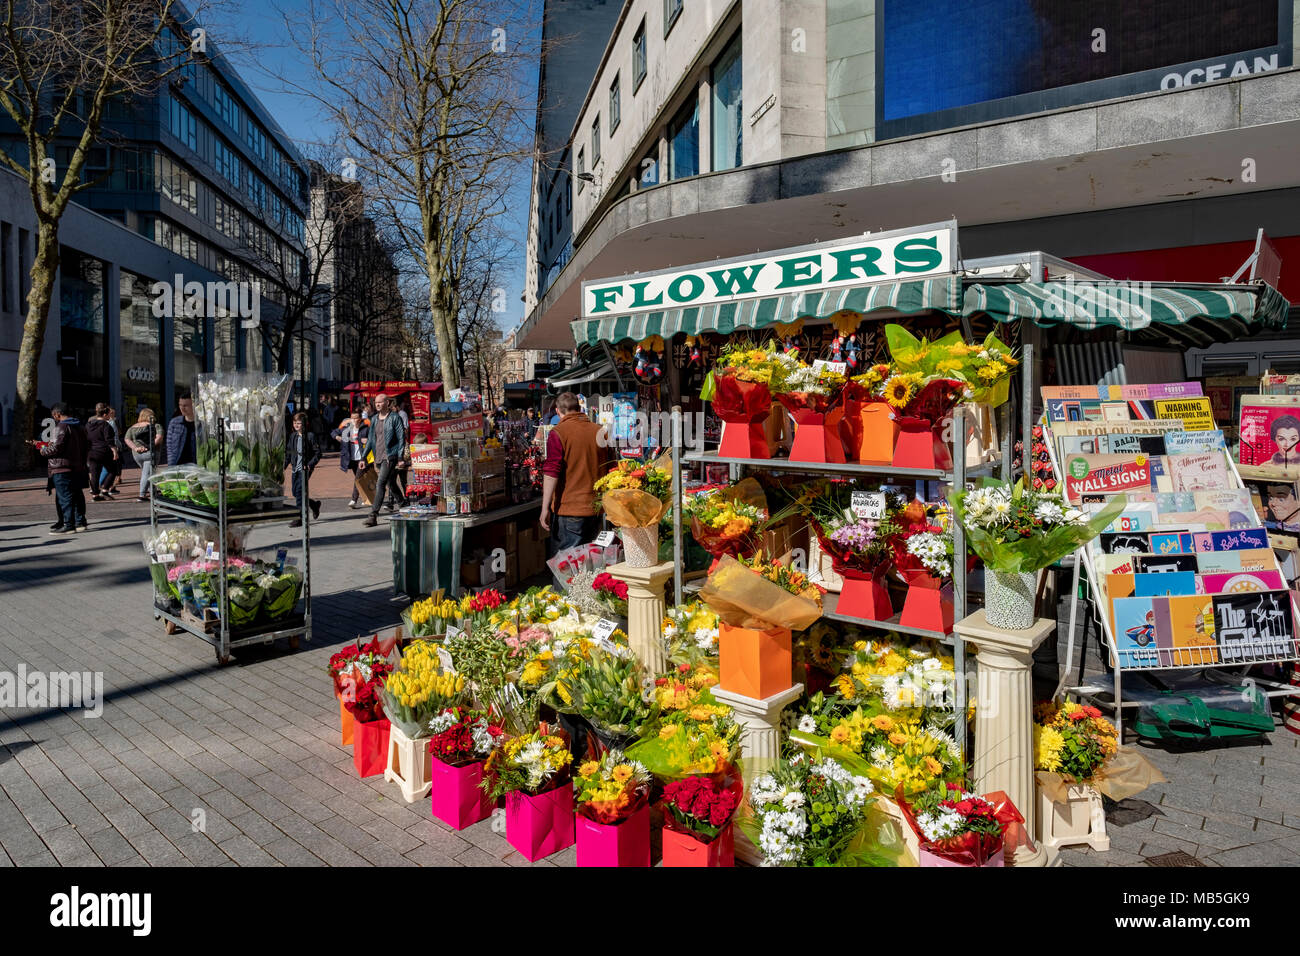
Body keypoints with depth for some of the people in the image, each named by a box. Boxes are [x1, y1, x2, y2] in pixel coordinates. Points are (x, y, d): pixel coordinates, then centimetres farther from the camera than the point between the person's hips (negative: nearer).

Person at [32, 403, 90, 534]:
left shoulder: (61, 427, -12)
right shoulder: (79, 427, 15)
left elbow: (57, 447, -19)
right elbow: (86, 446, 19)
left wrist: (43, 450, -2)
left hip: (63, 469, -9)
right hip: (78, 468, 9)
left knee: (65, 497, -5)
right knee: (77, 495, 13)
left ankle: (68, 525, -4)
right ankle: (80, 522, 17)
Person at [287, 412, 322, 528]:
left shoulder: (309, 436, -9)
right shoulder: (293, 436, 10)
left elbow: (318, 453, -8)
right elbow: (290, 451, 20)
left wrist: (310, 465, -16)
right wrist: (289, 462, 9)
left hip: (305, 468, -7)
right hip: (296, 468, 7)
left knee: (299, 491, -13)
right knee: (295, 493, 9)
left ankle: (299, 518, -9)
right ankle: (314, 504, 32)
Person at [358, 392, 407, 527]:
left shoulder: (395, 418, -5)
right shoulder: (374, 419, 14)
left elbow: (402, 438, -8)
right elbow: (370, 439, 19)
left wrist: (401, 458, -15)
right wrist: (363, 458, 14)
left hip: (390, 456, -7)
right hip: (379, 457, 7)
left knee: (380, 484, -16)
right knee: (391, 484, 16)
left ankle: (373, 515, -17)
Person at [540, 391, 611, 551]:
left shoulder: (558, 433, -10)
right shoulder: (599, 431, 6)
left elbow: (551, 472, -16)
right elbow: (611, 470, 14)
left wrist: (545, 507, -13)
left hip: (569, 508, -5)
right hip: (596, 508, 5)